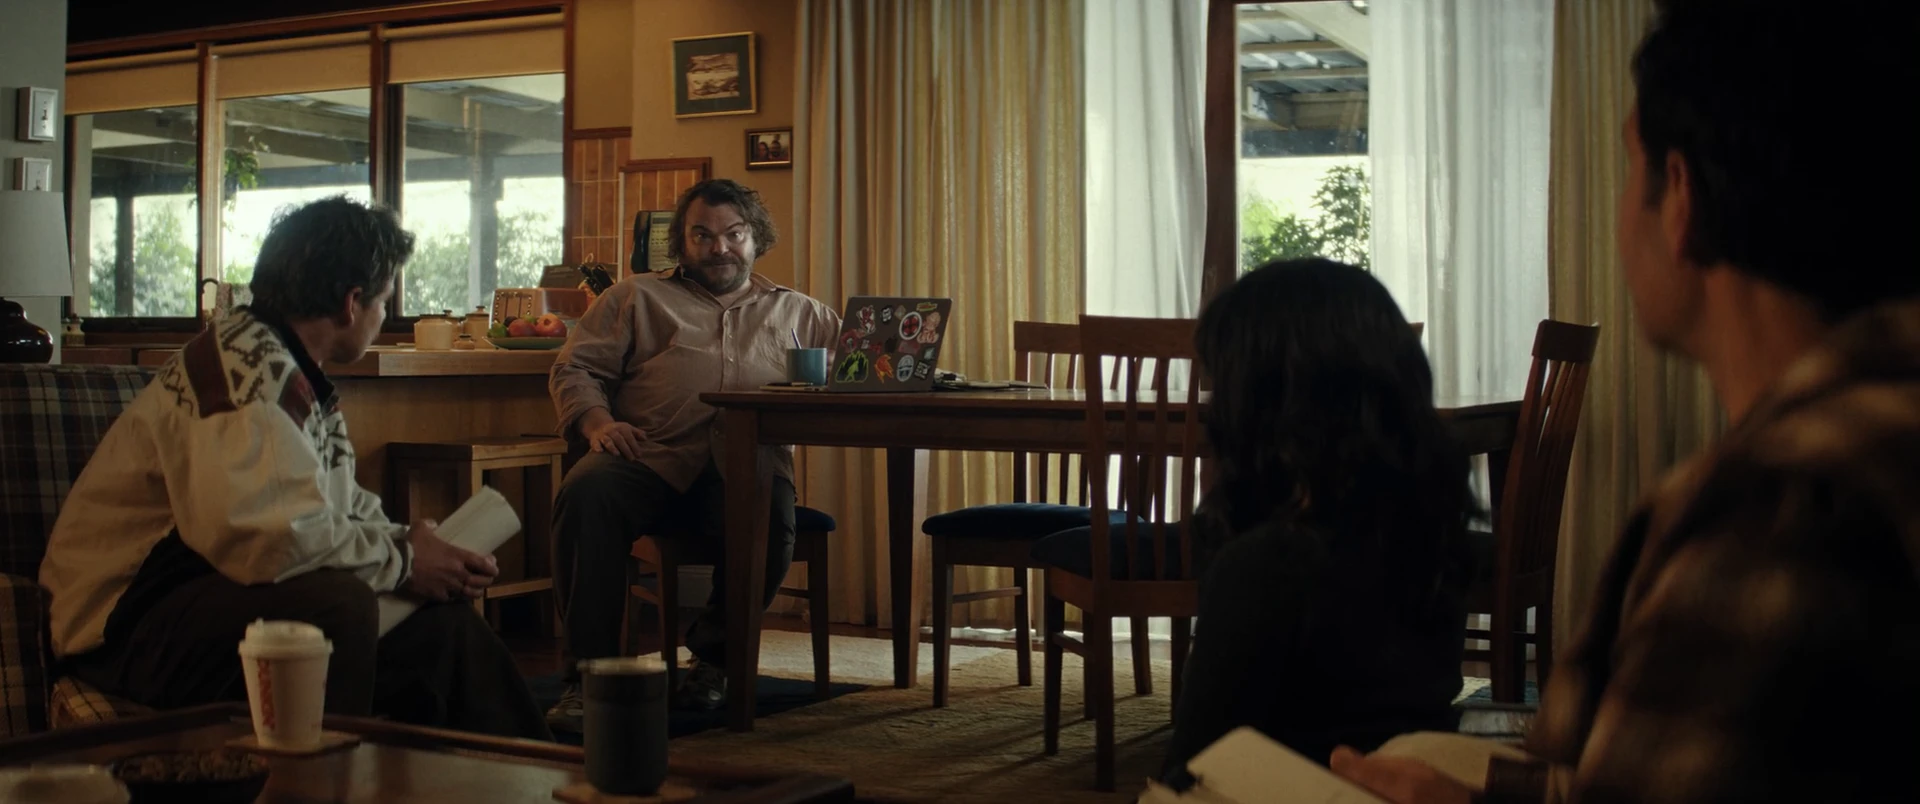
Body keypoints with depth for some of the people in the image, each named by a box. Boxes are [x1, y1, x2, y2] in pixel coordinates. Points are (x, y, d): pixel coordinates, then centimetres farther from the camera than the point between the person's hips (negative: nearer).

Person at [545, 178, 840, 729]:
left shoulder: (794, 312, 28)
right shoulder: (637, 299, 23)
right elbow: (575, 368, 15)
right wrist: (597, 421, -6)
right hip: (649, 457, 0)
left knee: (773, 525, -34)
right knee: (586, 494, -33)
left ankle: (714, 657, -7)